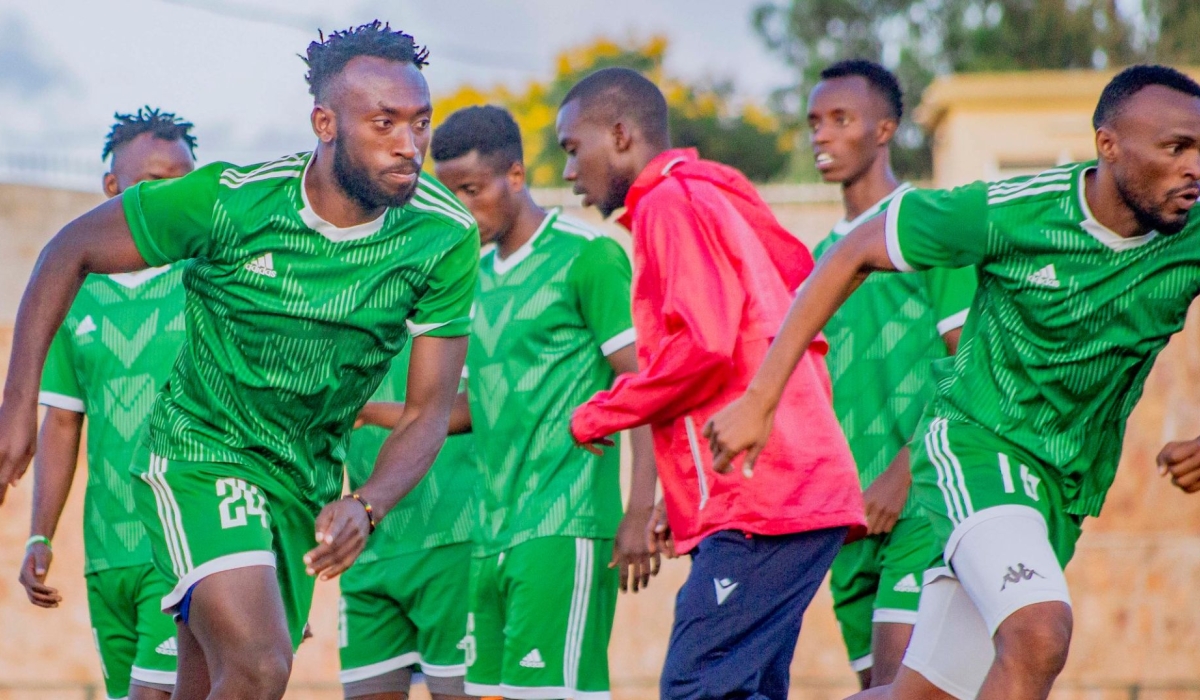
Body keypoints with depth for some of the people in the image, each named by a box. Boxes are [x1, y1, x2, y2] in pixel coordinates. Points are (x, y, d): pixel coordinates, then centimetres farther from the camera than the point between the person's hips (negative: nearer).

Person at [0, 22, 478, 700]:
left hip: (310, 483, 5)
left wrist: (365, 505, -25)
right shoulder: (229, 200, -20)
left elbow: (429, 409, -6)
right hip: (202, 455, -4)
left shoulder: (445, 238, -13)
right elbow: (70, 252, -6)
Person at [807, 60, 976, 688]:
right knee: (875, 685, 5)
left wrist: (903, 473, -16)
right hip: (853, 512, 7)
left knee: (897, 680, -19)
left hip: (924, 500, -7)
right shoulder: (823, 254, 20)